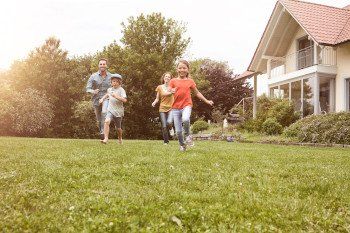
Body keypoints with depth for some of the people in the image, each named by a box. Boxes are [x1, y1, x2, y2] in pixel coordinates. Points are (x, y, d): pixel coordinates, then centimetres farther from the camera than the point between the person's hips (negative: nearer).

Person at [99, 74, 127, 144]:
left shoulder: (121, 90, -9)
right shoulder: (110, 89, 9)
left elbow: (124, 100, -23)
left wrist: (116, 96, -32)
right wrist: (102, 99, 20)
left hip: (118, 111, -3)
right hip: (110, 110, 3)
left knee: (118, 128, 12)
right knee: (107, 121, -26)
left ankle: (120, 138, 42)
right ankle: (106, 138, -26)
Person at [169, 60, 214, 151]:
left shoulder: (190, 81, 7)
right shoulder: (173, 81, 6)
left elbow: (197, 93, 16)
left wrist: (207, 101, 14)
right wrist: (171, 91, -25)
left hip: (186, 105, -1)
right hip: (175, 107, 1)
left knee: (185, 119, -34)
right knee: (178, 131, 0)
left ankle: (187, 135, -4)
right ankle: (182, 145, 27)